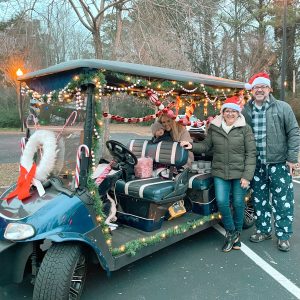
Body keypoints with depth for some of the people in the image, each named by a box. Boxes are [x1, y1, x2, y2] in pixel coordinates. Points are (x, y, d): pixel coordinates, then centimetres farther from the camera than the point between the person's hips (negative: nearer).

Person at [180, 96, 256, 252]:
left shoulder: (245, 128, -4)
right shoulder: (214, 128, 3)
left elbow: (251, 153, -5)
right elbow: (206, 145, 13)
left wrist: (247, 176, -10)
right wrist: (192, 146, -6)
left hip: (239, 173, -1)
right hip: (220, 172, 2)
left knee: (238, 203, 6)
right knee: (222, 202, -8)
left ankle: (236, 233, 32)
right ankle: (231, 232, 18)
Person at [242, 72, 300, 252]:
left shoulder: (283, 108, -3)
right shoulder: (246, 111, 4)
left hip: (279, 164, -3)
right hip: (257, 165, 3)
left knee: (282, 201, 4)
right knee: (259, 200, 14)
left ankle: (284, 236, 20)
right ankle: (264, 230, 31)